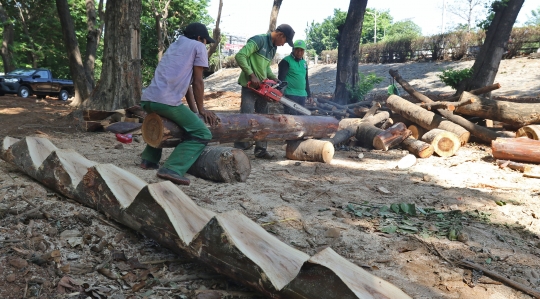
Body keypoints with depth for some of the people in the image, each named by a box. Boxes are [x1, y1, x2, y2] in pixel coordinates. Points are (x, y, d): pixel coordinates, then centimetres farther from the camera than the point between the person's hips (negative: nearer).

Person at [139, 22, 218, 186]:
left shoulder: (175, 45, 30)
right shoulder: (198, 47, 8)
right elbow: (197, 82, 5)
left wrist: (193, 109, 27)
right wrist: (201, 109, 15)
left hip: (147, 99, 9)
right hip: (166, 102, -8)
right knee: (202, 134, -2)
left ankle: (149, 159, 30)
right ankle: (173, 169, -16)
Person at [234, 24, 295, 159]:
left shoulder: (273, 48, 14)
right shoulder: (259, 40, -13)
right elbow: (240, 56, -20)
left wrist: (275, 80, 6)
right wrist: (252, 75, -22)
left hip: (262, 87, 9)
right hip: (250, 86, -9)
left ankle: (261, 149, 17)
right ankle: (238, 150, -4)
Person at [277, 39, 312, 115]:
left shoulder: (304, 63, 17)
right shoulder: (286, 61, -6)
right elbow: (281, 78, -11)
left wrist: (308, 94, 24)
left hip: (302, 95, 7)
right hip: (290, 94, -7)